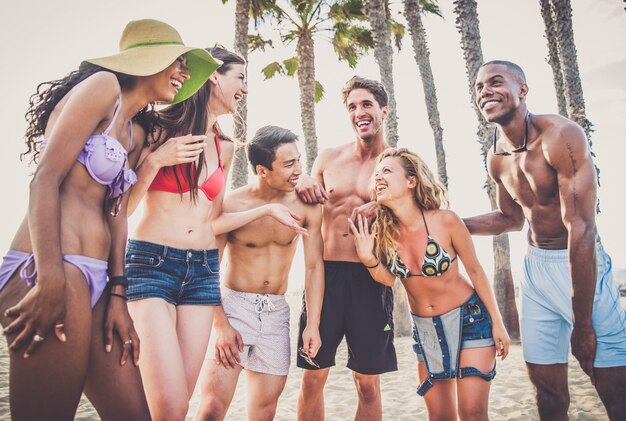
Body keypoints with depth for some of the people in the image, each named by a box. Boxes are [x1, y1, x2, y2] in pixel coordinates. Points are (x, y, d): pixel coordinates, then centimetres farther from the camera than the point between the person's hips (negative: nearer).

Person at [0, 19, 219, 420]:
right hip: (49, 270, -8)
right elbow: (45, 179, -12)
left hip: (95, 278, 8)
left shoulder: (136, 134, 20)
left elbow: (116, 212, 14)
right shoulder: (104, 86, -3)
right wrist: (50, 282, -19)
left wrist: (117, 293, 6)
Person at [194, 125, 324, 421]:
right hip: (233, 305, -3)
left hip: (276, 312, 3)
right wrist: (221, 325, -16)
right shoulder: (230, 205, -13)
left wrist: (313, 324, -6)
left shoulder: (306, 206, -5)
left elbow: (314, 266, -1)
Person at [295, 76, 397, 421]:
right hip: (326, 273, 2)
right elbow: (306, 212, 21)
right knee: (312, 377, 6)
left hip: (371, 277, -1)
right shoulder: (328, 159, 10)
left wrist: (382, 210, -14)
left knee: (368, 384, 8)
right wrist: (302, 183, 0)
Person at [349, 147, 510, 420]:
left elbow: (475, 270, -9)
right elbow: (389, 279, -1)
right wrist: (368, 259, -22)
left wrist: (497, 322, -4)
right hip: (424, 327, 3)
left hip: (469, 318, -3)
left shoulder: (445, 221, -21)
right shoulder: (382, 231, -12)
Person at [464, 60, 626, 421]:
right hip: (535, 267, 6)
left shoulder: (561, 135, -19)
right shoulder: (497, 159, 4)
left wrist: (583, 324, -21)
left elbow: (581, 229, -23)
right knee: (548, 388, 12)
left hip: (582, 265, -6)